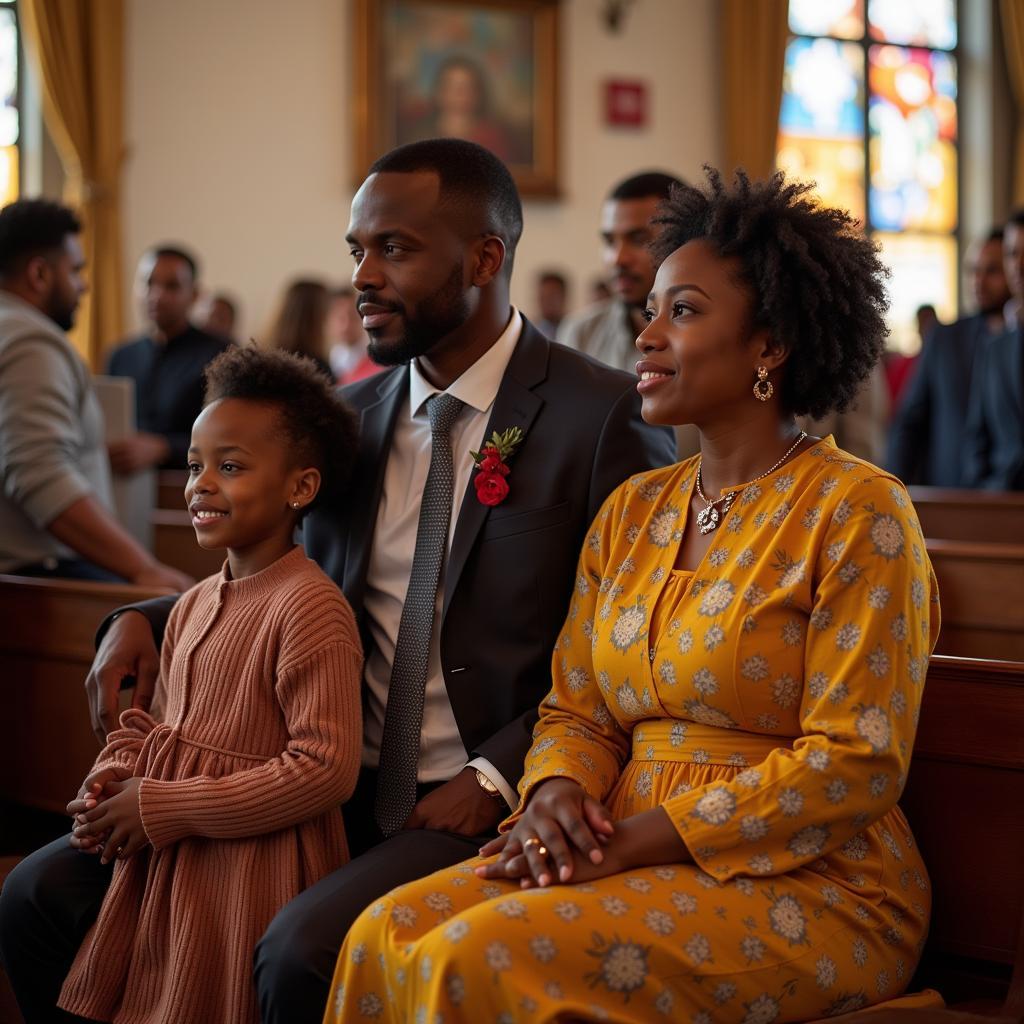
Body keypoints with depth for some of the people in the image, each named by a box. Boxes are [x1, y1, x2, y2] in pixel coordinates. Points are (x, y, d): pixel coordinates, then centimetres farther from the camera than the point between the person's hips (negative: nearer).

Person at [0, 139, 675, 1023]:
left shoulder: (606, 415, -8)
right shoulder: (351, 414, 11)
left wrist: (499, 778, -16)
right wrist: (146, 618, 3)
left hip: (488, 805, -6)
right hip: (346, 786, 6)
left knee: (305, 952, -32)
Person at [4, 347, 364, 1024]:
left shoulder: (311, 608, -16)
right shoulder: (194, 605, 9)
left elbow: (326, 768, -23)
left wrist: (163, 809, -19)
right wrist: (116, 776, -4)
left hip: (251, 868, -8)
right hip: (163, 859, 8)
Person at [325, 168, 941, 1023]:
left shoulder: (858, 511, -8)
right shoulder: (632, 511, 13)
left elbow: (855, 763, -14)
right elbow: (577, 709, 15)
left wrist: (632, 841, -17)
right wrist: (555, 794, -10)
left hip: (803, 888, -6)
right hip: (634, 862, 6)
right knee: (389, 937, -18)